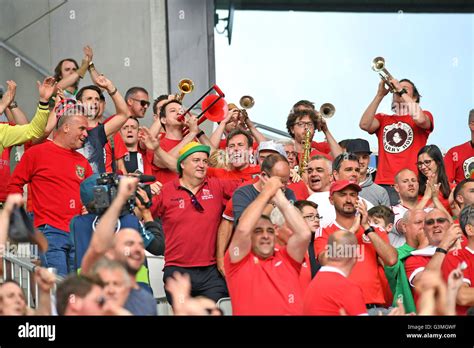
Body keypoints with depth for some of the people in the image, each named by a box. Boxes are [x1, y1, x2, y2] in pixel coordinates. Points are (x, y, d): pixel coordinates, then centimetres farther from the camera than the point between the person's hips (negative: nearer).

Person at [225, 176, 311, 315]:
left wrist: (279, 198, 5)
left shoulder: (287, 259, 15)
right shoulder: (239, 261, 9)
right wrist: (266, 192, 3)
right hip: (250, 312, -3)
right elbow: (243, 230, -6)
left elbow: (304, 234, 1)